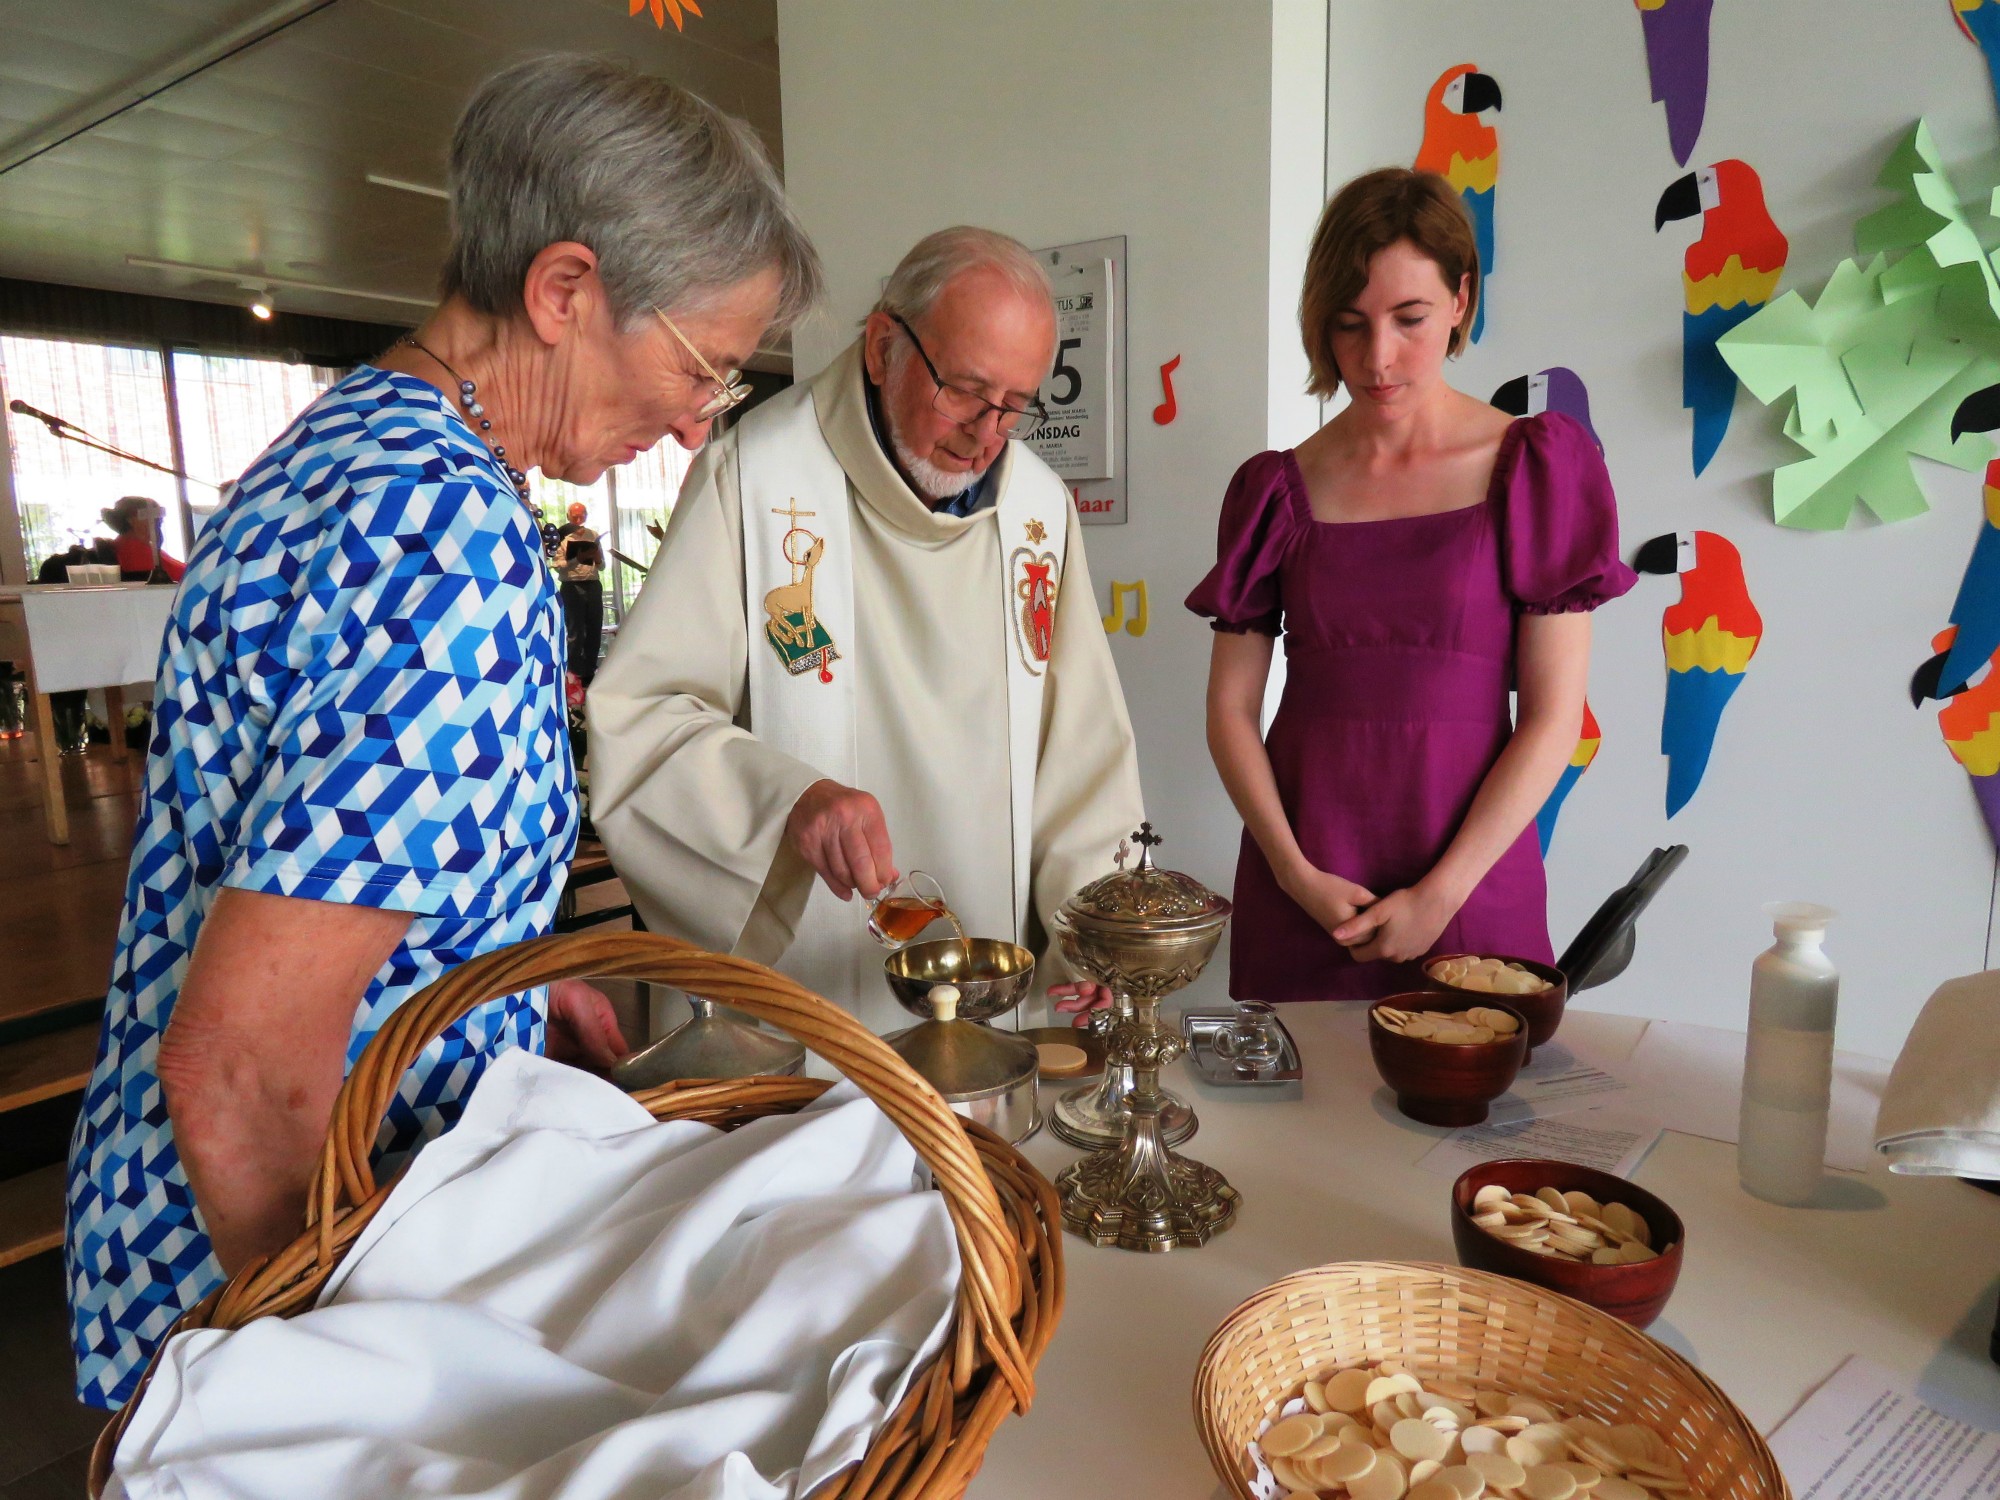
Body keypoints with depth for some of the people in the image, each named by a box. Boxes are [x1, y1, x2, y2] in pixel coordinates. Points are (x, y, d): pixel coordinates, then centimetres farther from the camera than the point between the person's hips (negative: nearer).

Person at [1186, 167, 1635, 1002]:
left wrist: (1441, 895, -11)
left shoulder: (1533, 466, -1)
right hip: (1299, 891, 2)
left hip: (1468, 878, -1)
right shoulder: (1279, 489, 4)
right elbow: (1230, 707, 2)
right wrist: (1295, 873, -8)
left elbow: (1553, 721, -5)